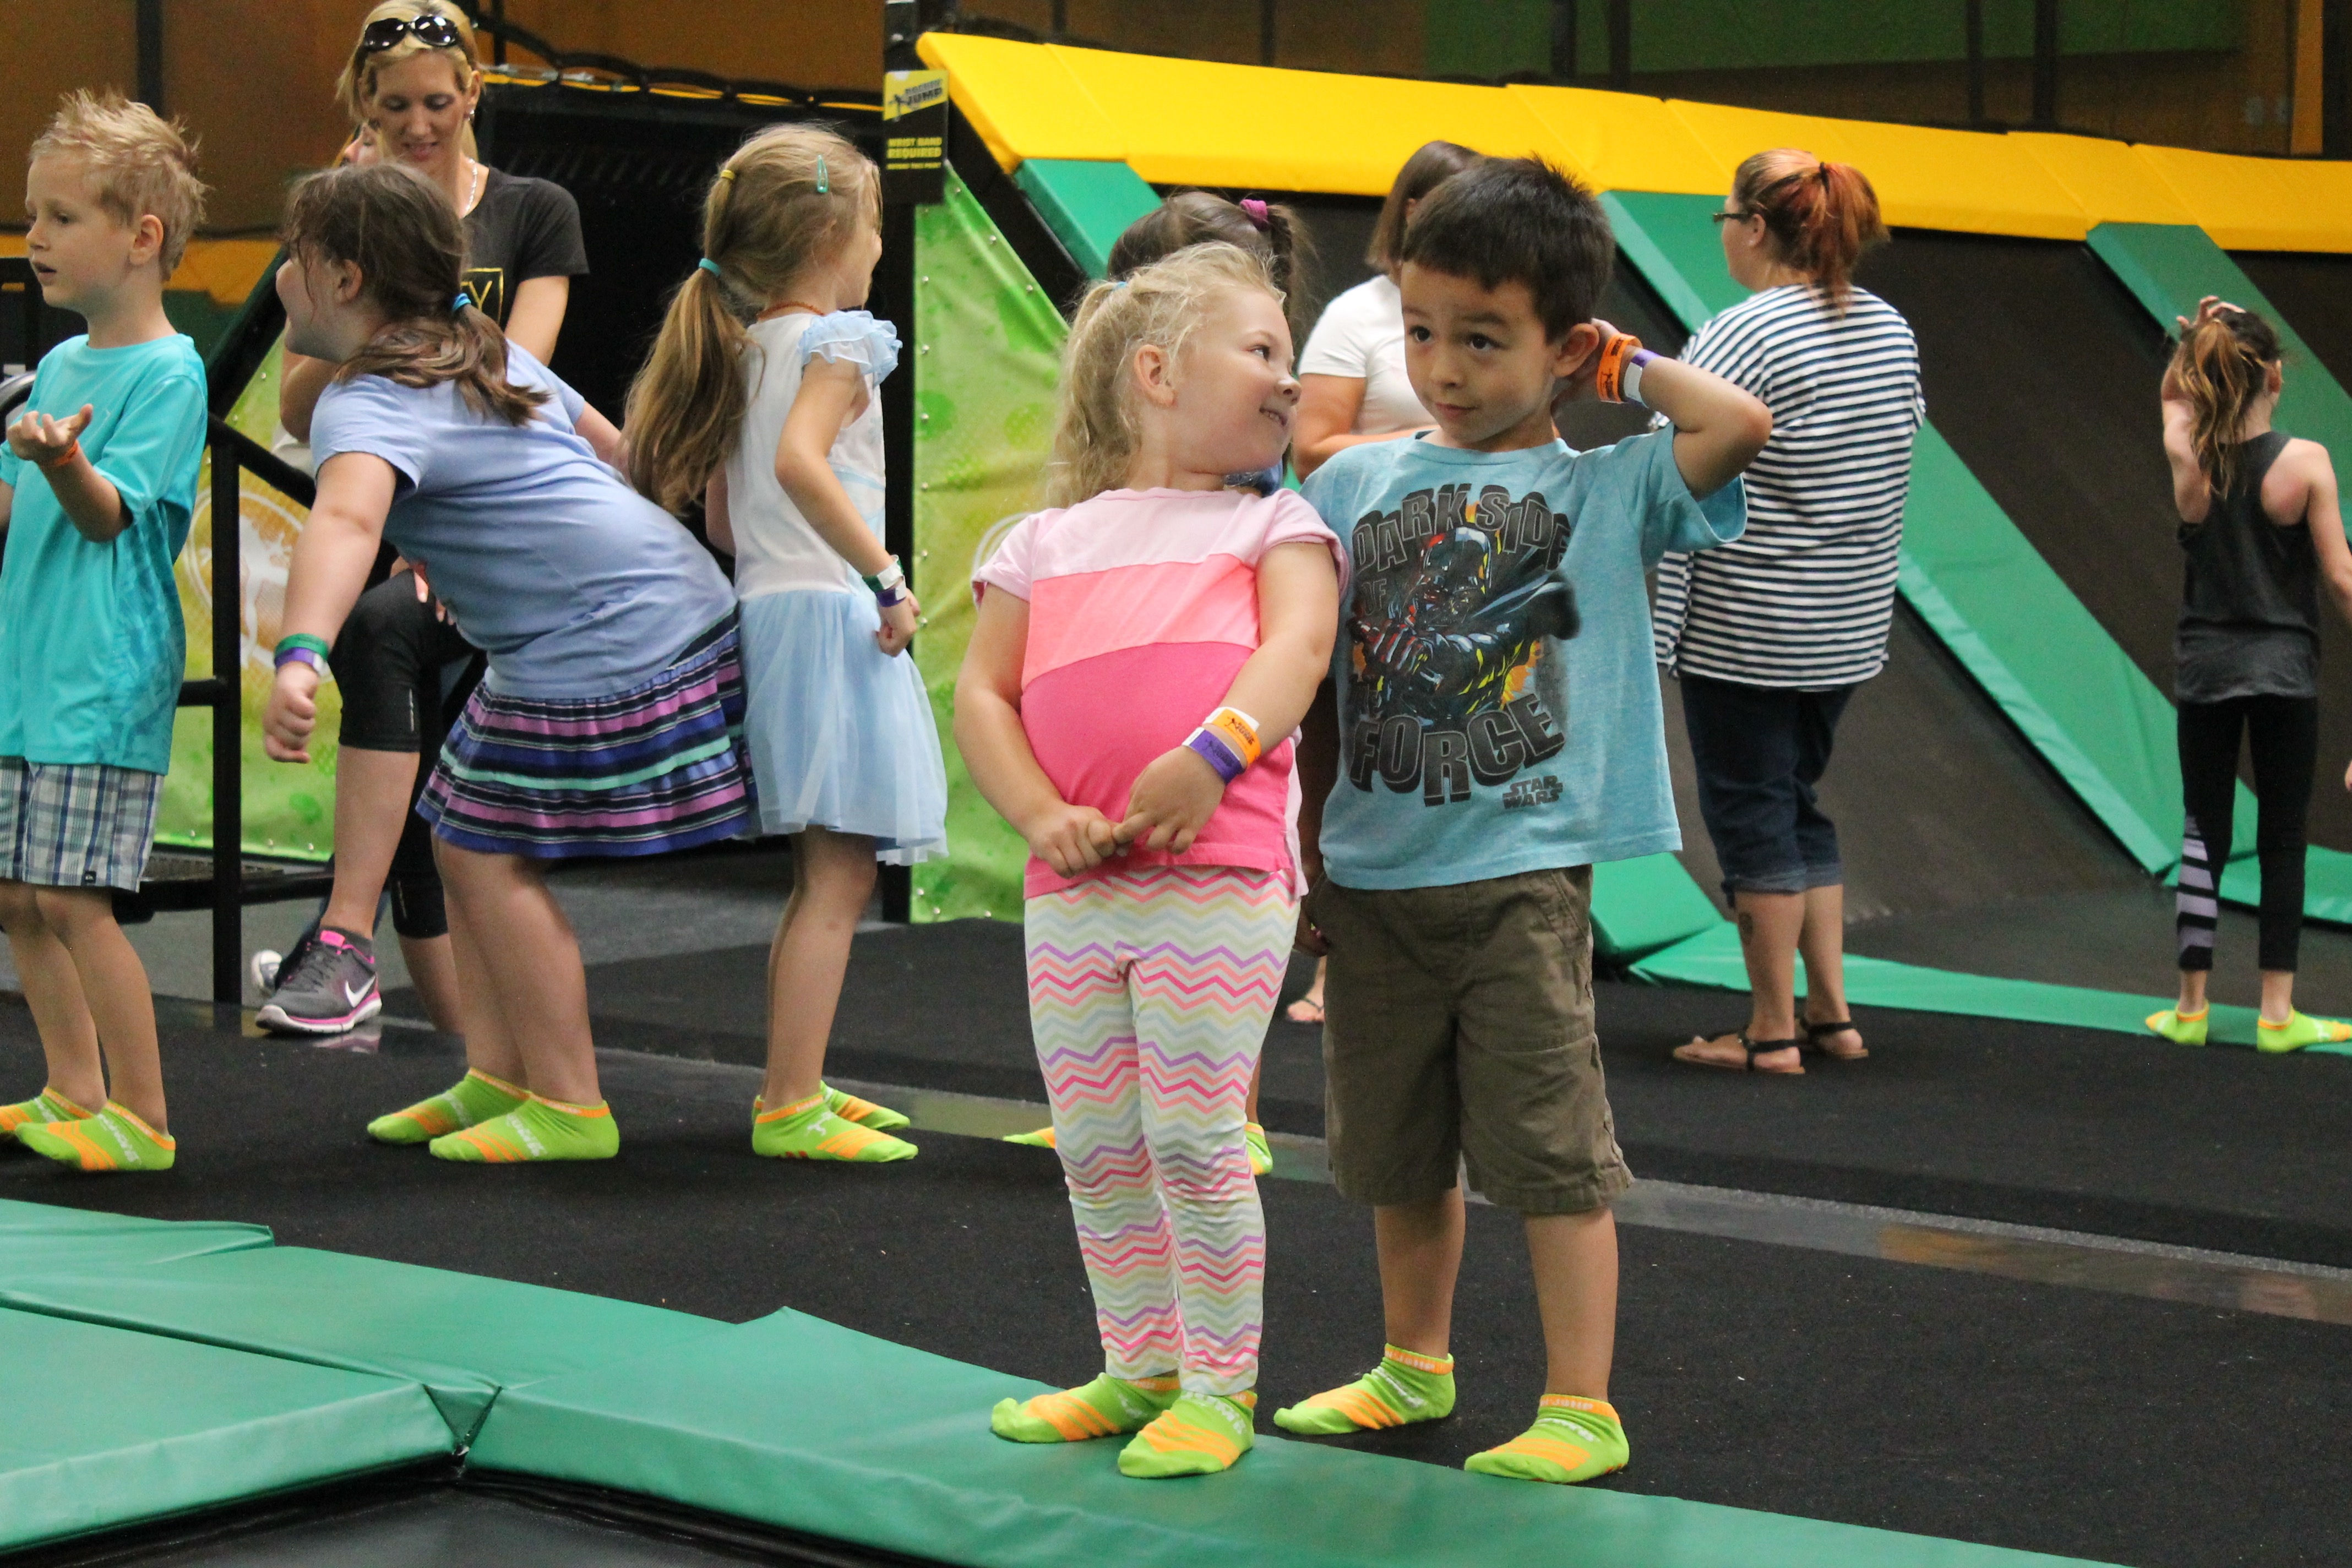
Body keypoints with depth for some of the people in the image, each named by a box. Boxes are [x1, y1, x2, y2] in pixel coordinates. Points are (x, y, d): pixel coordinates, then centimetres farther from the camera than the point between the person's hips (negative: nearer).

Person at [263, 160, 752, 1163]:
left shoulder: (364, 405, -16)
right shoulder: (491, 352, 13)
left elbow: (346, 520, -38)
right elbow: (610, 446, 25)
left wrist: (300, 656, -53)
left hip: (606, 646, -10)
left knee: (490, 856, -4)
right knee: (464, 841, 15)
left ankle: (569, 1109, 3)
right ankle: (497, 1078, 21)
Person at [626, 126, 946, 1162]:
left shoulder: (745, 349, 16)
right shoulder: (838, 341, -10)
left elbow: (722, 515, 18)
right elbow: (800, 460, -29)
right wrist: (885, 577, -26)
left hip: (764, 609, 9)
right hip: (828, 615, -9)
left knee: (825, 878, 18)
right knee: (838, 881, -7)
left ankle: (796, 1086, 25)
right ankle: (789, 1108, -8)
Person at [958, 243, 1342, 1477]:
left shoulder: (1272, 522, 12)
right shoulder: (1047, 541, 16)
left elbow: (1301, 643, -6)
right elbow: (981, 694, 10)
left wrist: (1213, 750, -22)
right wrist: (1040, 816, -6)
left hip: (1218, 879, -3)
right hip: (1072, 892, 3)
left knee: (1193, 1141, -5)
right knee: (1096, 1148, 9)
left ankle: (1220, 1386, 8)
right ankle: (1138, 1368, 24)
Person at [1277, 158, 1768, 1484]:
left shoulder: (1606, 490, -1)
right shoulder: (1357, 483, 8)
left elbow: (1743, 424, -19)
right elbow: (1319, 687, 12)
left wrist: (1622, 367, -4)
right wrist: (1301, 856, 11)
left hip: (1522, 876, -4)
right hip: (1373, 877, 4)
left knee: (1551, 1151, -2)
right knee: (1396, 1151, 17)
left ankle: (1582, 1409, 6)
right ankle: (1414, 1368, 35)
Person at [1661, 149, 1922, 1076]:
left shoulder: (1741, 338, -18)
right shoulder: (1890, 330, 6)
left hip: (1744, 630, -8)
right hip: (1851, 620, 8)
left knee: (1752, 815, 2)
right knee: (1797, 805, 19)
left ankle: (1772, 1034, 7)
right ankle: (1831, 1015, 19)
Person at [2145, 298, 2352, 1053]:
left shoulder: (2188, 457, -5)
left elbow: (2172, 394, 19)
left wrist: (2198, 336, 6)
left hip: (2205, 667, 2)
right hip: (2285, 668, -2)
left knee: (2202, 833, 10)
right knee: (2282, 840, 6)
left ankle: (2190, 1006, 10)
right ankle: (2277, 1012, 8)